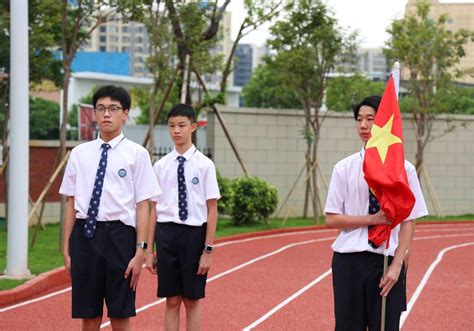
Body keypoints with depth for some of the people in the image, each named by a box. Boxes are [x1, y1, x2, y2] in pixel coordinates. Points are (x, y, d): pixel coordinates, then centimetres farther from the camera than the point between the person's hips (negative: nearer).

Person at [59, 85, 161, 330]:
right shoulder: (79, 154, 8)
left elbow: (142, 206, -3)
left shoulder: (136, 154, -1)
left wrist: (140, 251, -9)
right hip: (85, 234, 3)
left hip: (120, 235, -3)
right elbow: (71, 203, 10)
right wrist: (66, 248, 6)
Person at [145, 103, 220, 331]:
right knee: (172, 300, 7)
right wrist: (149, 250, 6)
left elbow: (212, 210, -4)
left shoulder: (204, 165, -4)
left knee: (192, 300, 6)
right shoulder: (161, 166, 5)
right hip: (167, 233, 2)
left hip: (194, 233, -2)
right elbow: (154, 208, 7)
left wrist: (208, 250, -7)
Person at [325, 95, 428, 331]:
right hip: (348, 260, 1)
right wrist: (372, 219, -11)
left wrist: (397, 265, -10)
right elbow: (331, 219, 1)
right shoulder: (344, 168, 3)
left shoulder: (404, 169, 0)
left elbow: (409, 222, -1)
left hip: (387, 260, -1)